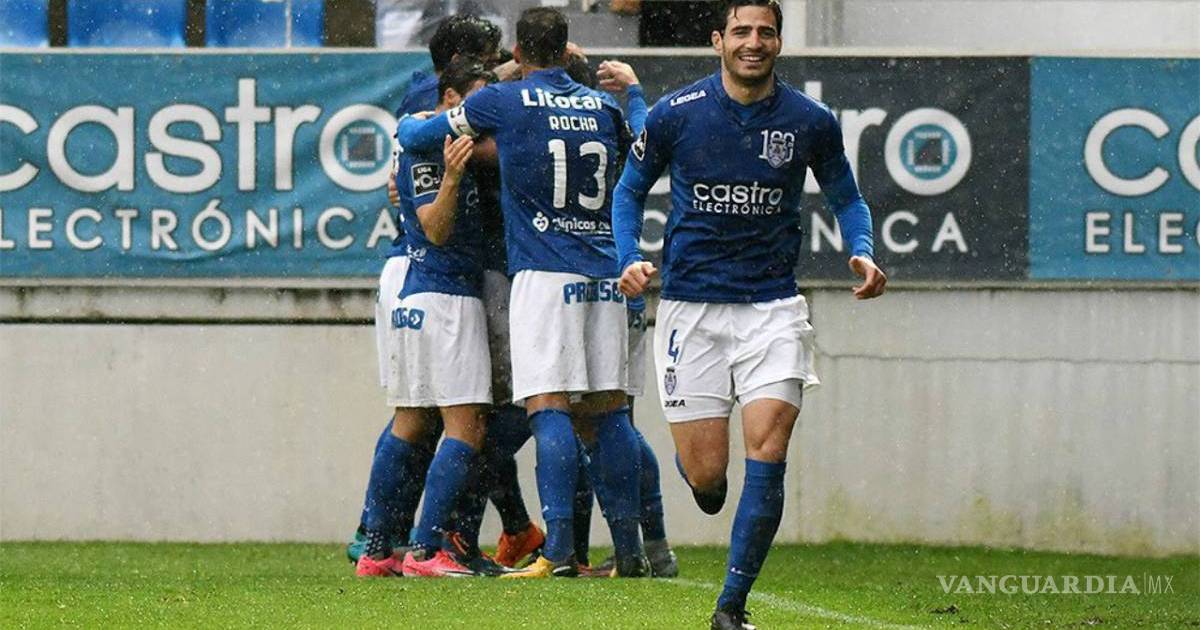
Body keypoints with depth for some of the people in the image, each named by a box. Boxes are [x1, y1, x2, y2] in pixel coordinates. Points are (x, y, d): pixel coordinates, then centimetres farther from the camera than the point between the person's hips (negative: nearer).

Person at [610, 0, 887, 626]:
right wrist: (630, 259, -6)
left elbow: (846, 199, 14)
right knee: (705, 473, -3)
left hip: (773, 308, 1)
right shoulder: (675, 114, -4)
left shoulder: (811, 122, -1)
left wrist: (863, 253, -6)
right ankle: (695, 467, 38)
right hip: (691, 308, 0)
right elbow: (630, 190, 11)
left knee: (767, 452, -14)